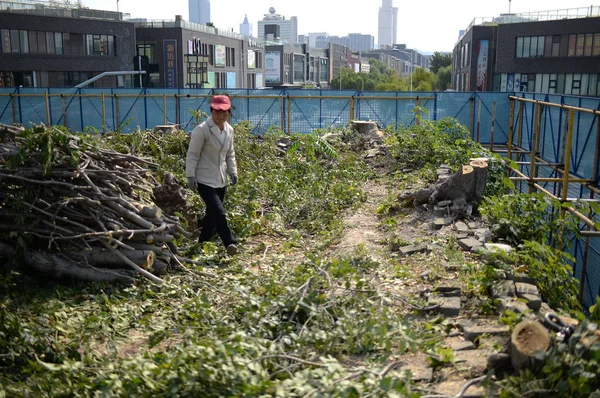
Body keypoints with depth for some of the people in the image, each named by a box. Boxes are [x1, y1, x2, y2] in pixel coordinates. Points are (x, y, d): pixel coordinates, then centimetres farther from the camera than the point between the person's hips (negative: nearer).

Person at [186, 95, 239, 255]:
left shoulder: (229, 130, 7)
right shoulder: (202, 130, -14)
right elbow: (192, 154, -12)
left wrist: (233, 171, 10)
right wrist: (190, 176, -14)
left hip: (221, 180, 7)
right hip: (205, 180, -7)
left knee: (212, 213, 15)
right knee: (219, 213, -16)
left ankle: (203, 244, 28)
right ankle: (230, 244, -9)